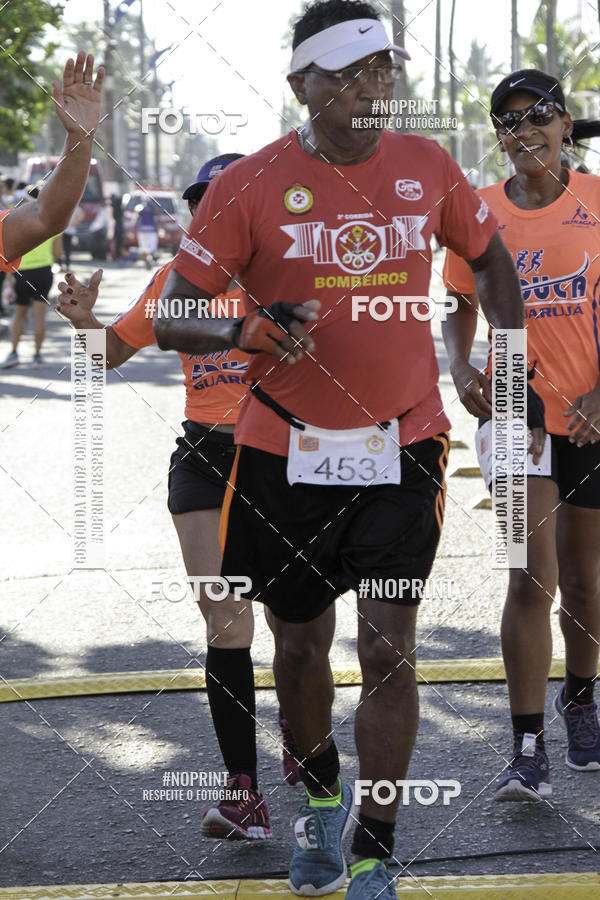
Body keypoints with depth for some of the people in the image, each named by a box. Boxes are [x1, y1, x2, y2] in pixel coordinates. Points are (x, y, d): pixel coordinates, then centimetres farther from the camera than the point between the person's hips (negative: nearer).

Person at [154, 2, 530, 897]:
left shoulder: (427, 167, 0)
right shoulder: (249, 184, -8)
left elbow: (490, 257, 19)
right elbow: (170, 319, -8)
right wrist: (246, 330, -27)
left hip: (402, 447, 1)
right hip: (285, 452, 0)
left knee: (389, 651, -8)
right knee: (298, 645, 12)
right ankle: (322, 797, 40)